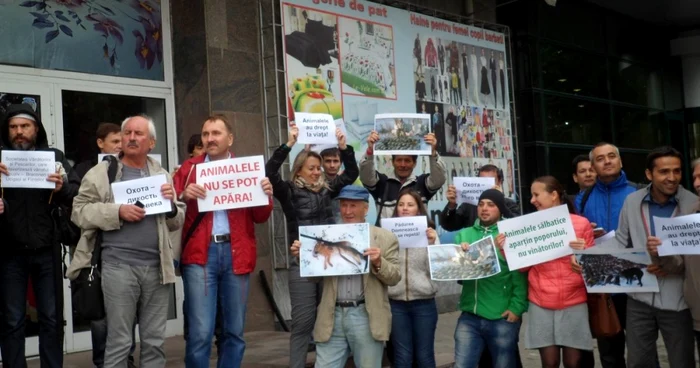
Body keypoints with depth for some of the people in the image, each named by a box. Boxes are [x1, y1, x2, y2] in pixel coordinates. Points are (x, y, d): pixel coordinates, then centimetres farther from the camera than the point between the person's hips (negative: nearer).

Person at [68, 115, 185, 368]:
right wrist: (117, 211, -14)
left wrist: (172, 204, -4)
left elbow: (176, 223, 17)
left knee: (155, 341, 9)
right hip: (119, 267, -3)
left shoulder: (162, 175, 14)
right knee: (119, 341, 2)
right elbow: (79, 212, -3)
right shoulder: (101, 172, 4)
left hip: (157, 267, 3)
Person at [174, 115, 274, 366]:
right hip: (200, 254, -2)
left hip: (236, 254, 2)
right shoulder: (189, 168, 9)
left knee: (234, 331, 9)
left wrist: (266, 196, -9)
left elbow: (260, 217, 10)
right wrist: (183, 197, -16)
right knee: (200, 332, -6)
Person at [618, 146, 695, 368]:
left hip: (676, 299, -2)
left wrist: (671, 263, -24)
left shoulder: (693, 204, -7)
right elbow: (620, 244, 8)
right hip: (639, 297, 2)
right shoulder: (632, 202, 1)